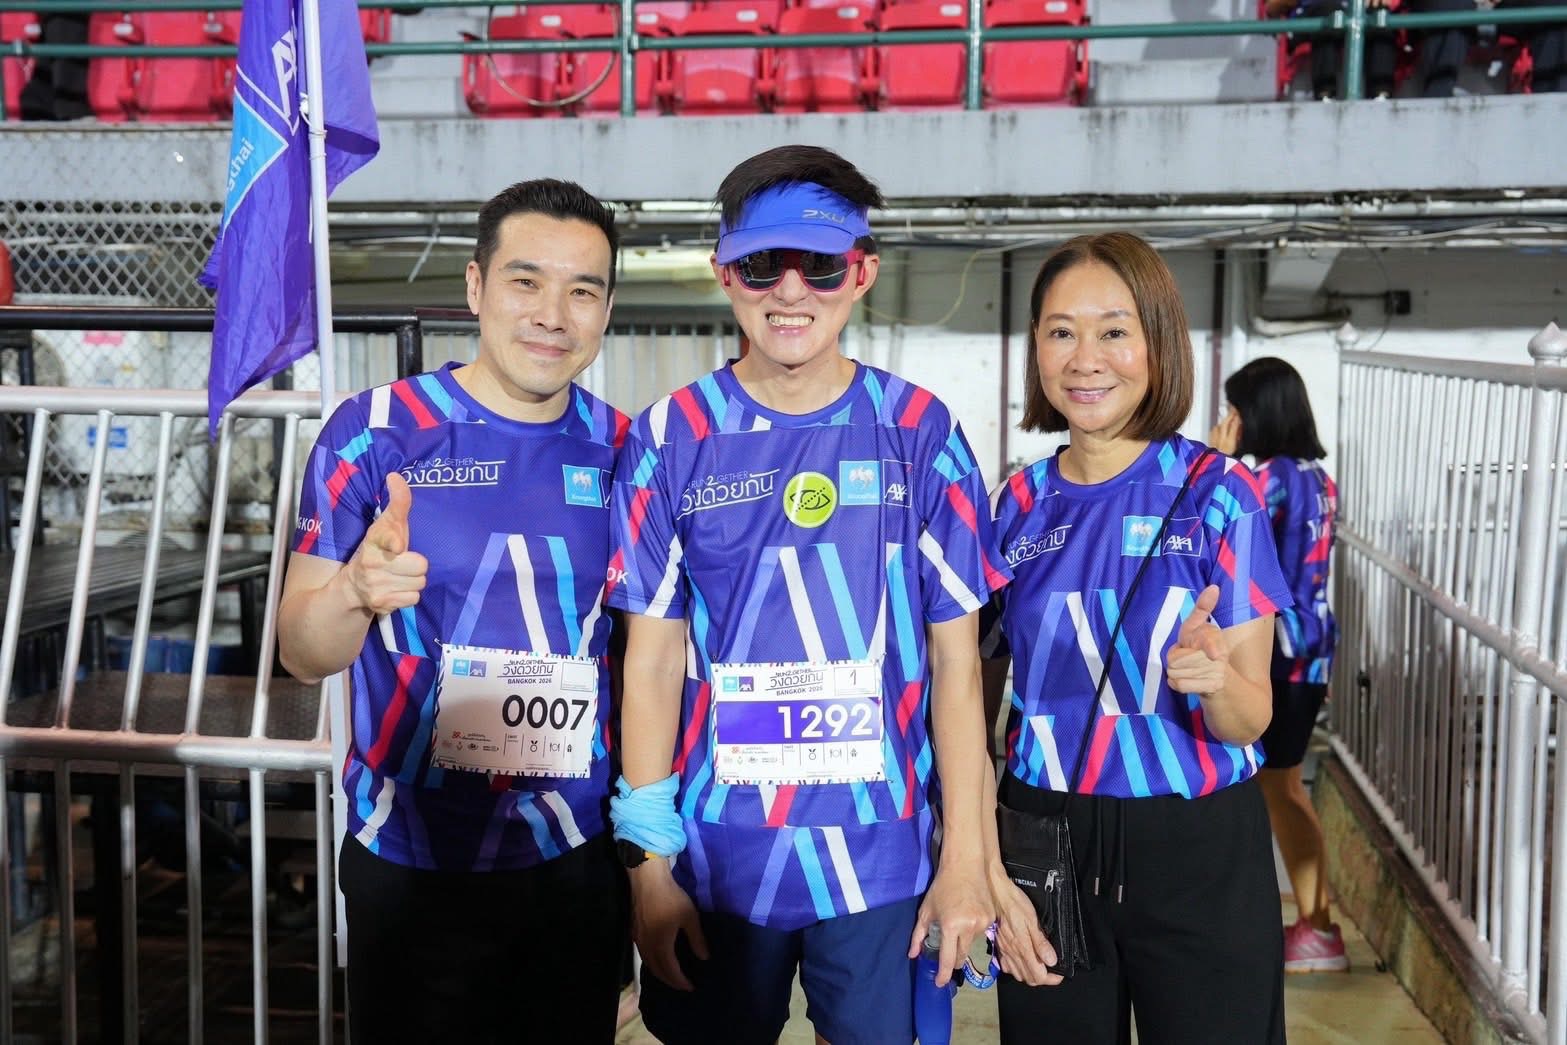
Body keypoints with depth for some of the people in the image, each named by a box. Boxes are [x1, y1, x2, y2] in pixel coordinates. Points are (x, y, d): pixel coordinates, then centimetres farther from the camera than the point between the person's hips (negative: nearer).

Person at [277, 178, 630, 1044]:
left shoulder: (619, 448, -1)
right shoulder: (376, 431, -10)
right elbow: (301, 651, -10)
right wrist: (357, 591, -31)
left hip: (578, 857, 3)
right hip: (414, 866, -2)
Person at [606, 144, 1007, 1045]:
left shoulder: (920, 433, -2)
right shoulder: (673, 437, -2)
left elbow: (956, 660, 0)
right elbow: (652, 662, -1)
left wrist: (967, 856, -2)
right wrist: (650, 863, -2)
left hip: (881, 858, 0)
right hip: (717, 856, 1)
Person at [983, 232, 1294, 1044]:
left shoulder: (1218, 493, -8)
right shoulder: (1016, 506, 0)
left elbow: (1251, 717, -9)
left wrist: (1215, 678, -31)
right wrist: (990, 872, -3)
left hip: (1200, 853, -2)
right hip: (1045, 845, 3)